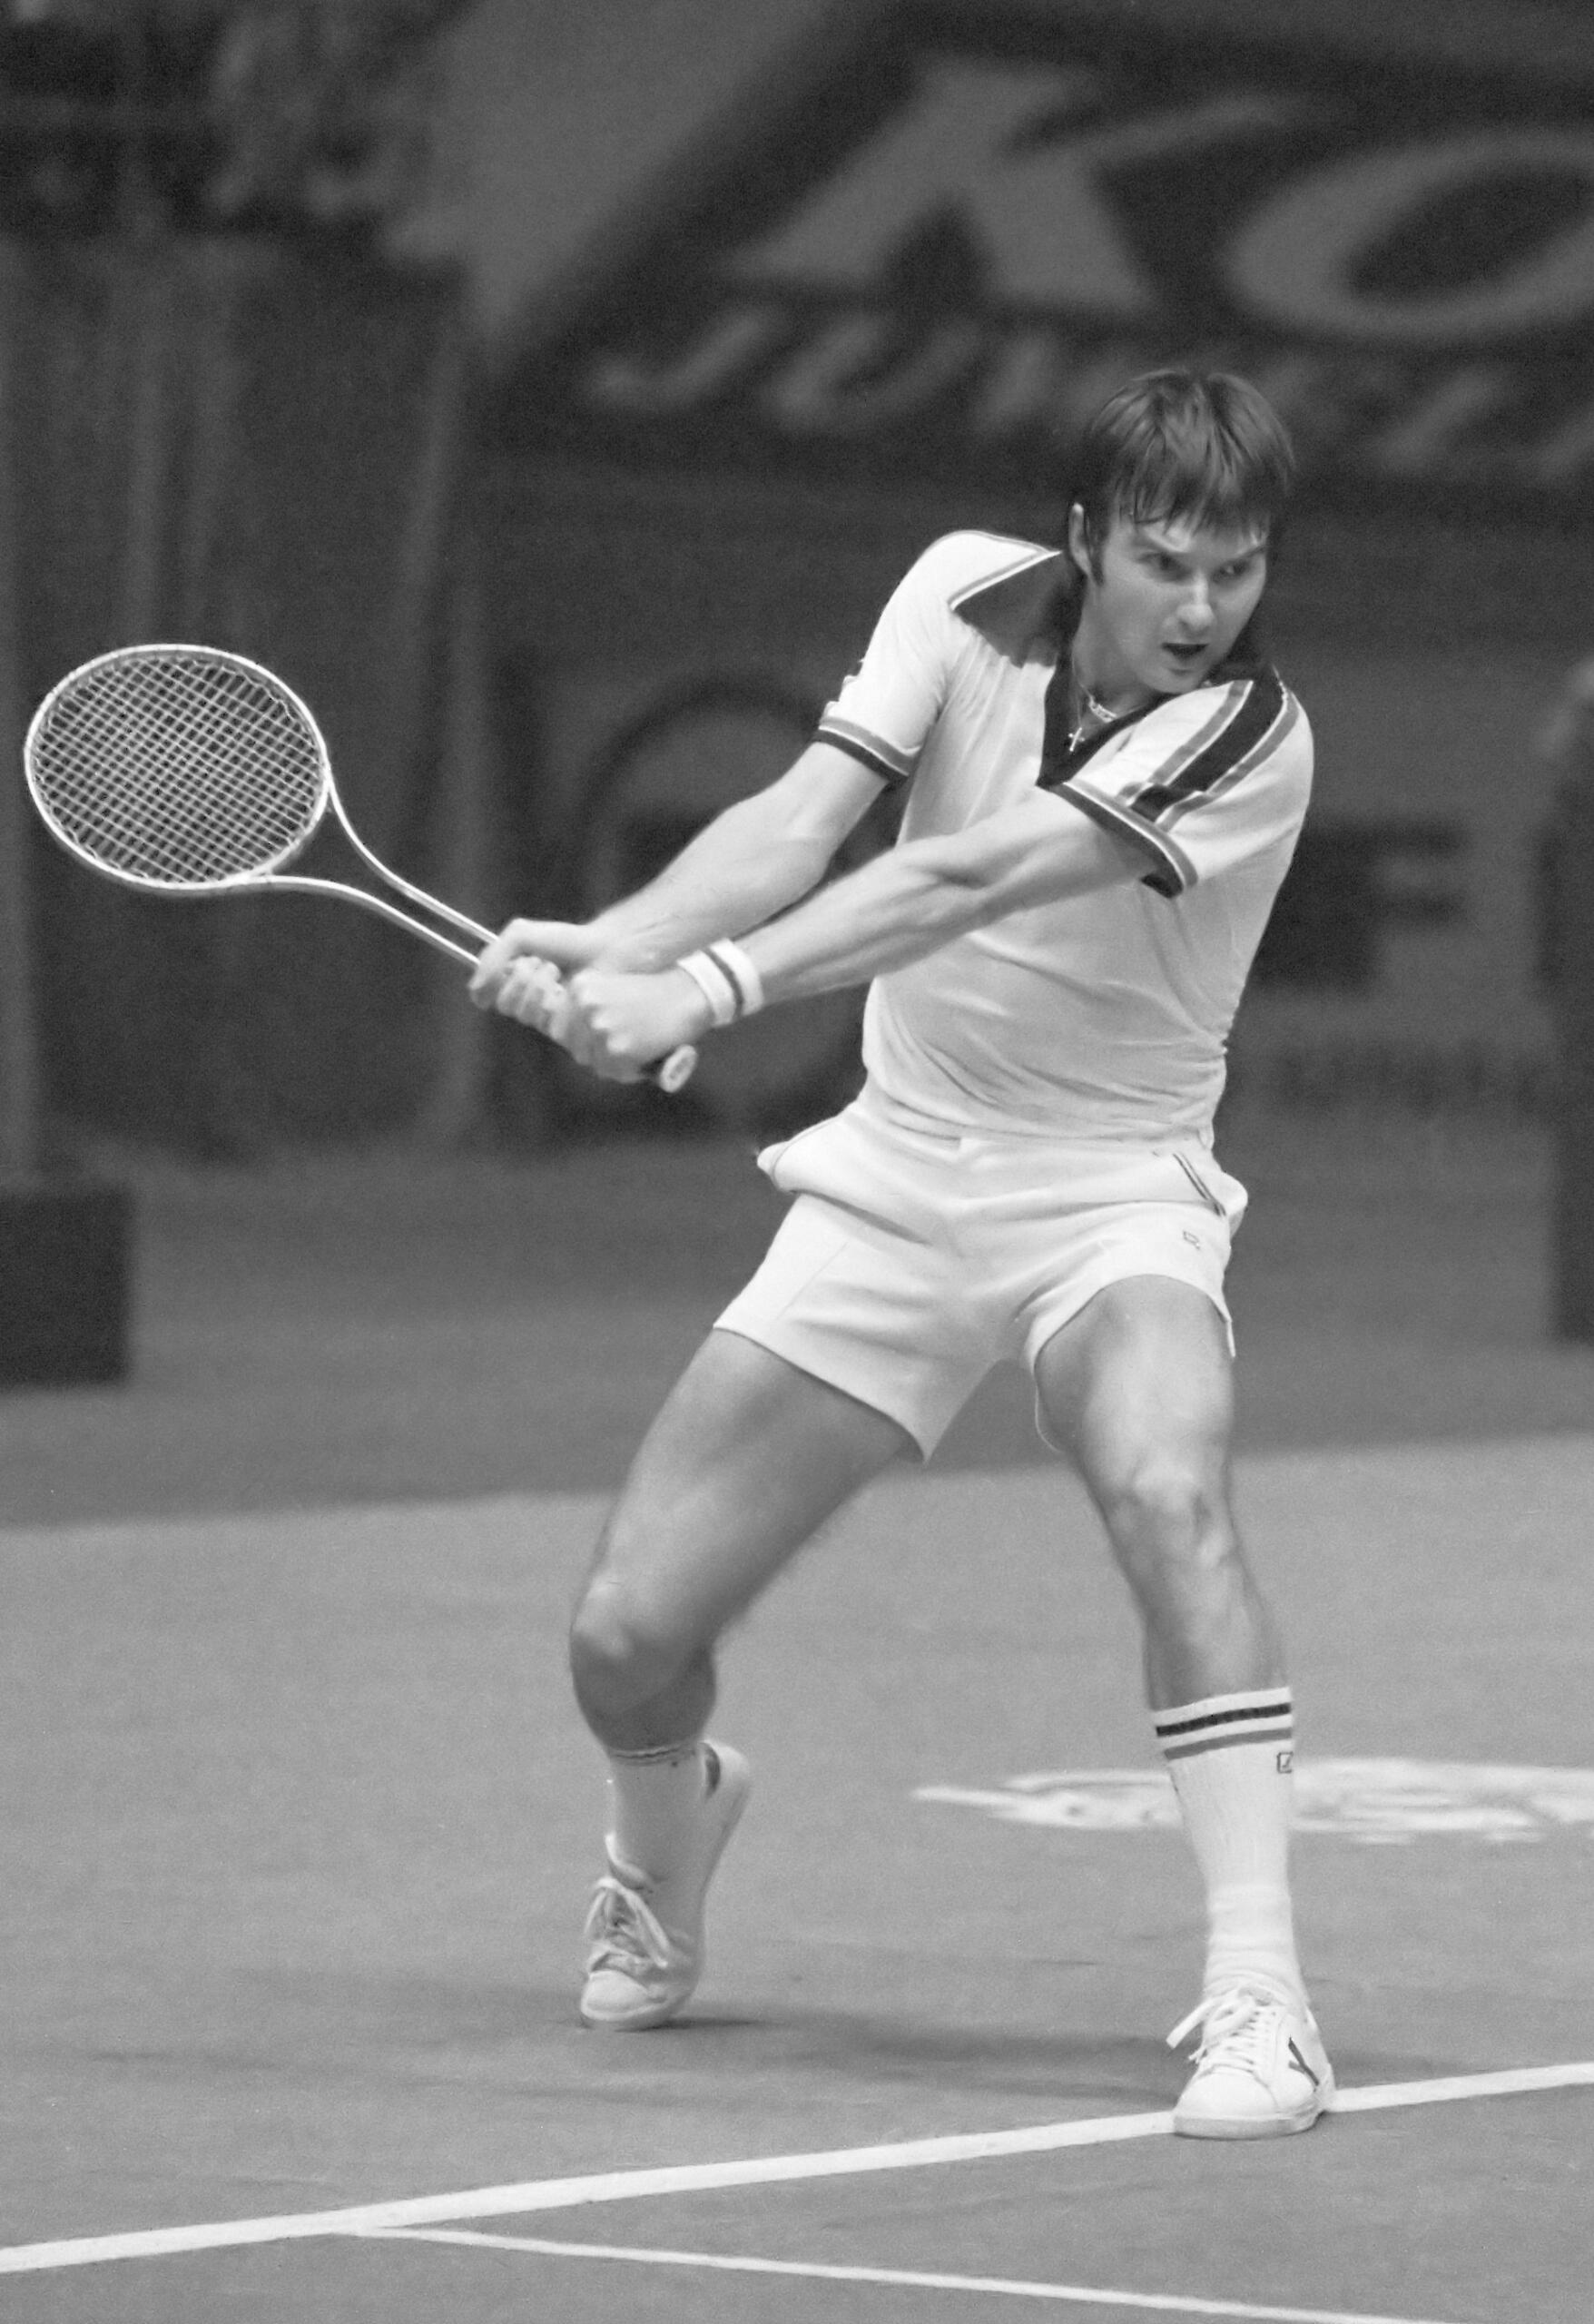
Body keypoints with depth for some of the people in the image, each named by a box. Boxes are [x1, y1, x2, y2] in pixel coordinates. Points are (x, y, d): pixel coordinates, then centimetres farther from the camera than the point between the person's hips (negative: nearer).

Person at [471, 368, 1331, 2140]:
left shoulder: (1248, 736, -20)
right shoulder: (966, 598, -6)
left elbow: (964, 882, -30)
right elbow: (798, 822, -14)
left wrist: (706, 993, -39)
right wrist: (611, 945, -32)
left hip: (1108, 1194, -4)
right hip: (895, 1178, 4)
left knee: (1165, 1488, -37)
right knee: (627, 1639, 0)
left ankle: (1257, 2007, -33)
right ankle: (665, 1852, 39)